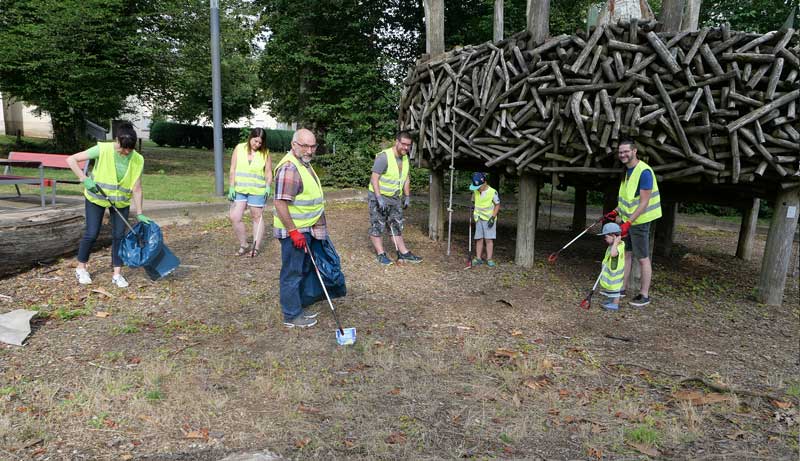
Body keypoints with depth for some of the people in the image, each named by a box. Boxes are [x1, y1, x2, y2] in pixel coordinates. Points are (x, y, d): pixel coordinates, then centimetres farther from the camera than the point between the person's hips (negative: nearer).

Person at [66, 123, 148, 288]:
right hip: (96, 197, -2)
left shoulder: (138, 160, -15)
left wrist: (139, 213, -14)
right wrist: (85, 179, -28)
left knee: (119, 235, 0)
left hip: (121, 201, 2)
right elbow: (71, 160, -19)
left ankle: (117, 274, 10)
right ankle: (81, 268, 20)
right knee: (91, 234, -1)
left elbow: (136, 189, -11)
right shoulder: (103, 149, -22)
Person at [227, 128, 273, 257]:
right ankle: (243, 245, 14)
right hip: (239, 190, 2)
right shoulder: (239, 148, 1)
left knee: (257, 217, 6)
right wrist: (231, 187, -3)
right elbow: (233, 170, 3)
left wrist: (268, 187, -13)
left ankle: (256, 247, 16)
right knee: (234, 218, -3)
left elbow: (268, 173, 2)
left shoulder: (265, 153, -2)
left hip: (257, 191, -2)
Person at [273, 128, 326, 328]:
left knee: (302, 270, 19)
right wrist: (293, 231, -25)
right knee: (292, 273, 1)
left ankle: (297, 308, 32)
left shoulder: (304, 163, 12)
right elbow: (280, 203, -26)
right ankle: (292, 316, 13)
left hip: (305, 229, 10)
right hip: (294, 231, -10)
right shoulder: (289, 168, -21)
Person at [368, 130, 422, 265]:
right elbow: (374, 178, -22)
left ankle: (403, 253, 13)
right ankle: (381, 254, 7)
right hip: (379, 197, -7)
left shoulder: (405, 158, 6)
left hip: (395, 198, 8)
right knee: (377, 226, -1)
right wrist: (379, 198, -27)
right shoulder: (383, 156, -20)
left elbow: (406, 178, 16)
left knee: (397, 226, 10)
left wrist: (407, 197, 10)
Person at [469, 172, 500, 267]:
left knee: (489, 239, -4)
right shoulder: (475, 192, 1)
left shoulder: (492, 192, -13)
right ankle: (478, 258, 9)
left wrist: (493, 218, -12)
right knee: (479, 239, 5)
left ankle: (489, 259, 0)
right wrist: (472, 208, 3)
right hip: (478, 219, 4)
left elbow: (497, 205, -6)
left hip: (489, 219, -4)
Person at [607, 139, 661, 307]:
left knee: (643, 259, 1)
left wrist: (629, 222, -27)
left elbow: (644, 202, -23)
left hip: (639, 221, -9)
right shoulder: (628, 170, 8)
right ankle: (622, 288, 26)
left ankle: (644, 295, 11)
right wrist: (617, 210, 13)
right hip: (628, 219, 9)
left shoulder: (644, 172, -20)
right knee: (625, 254, 15)